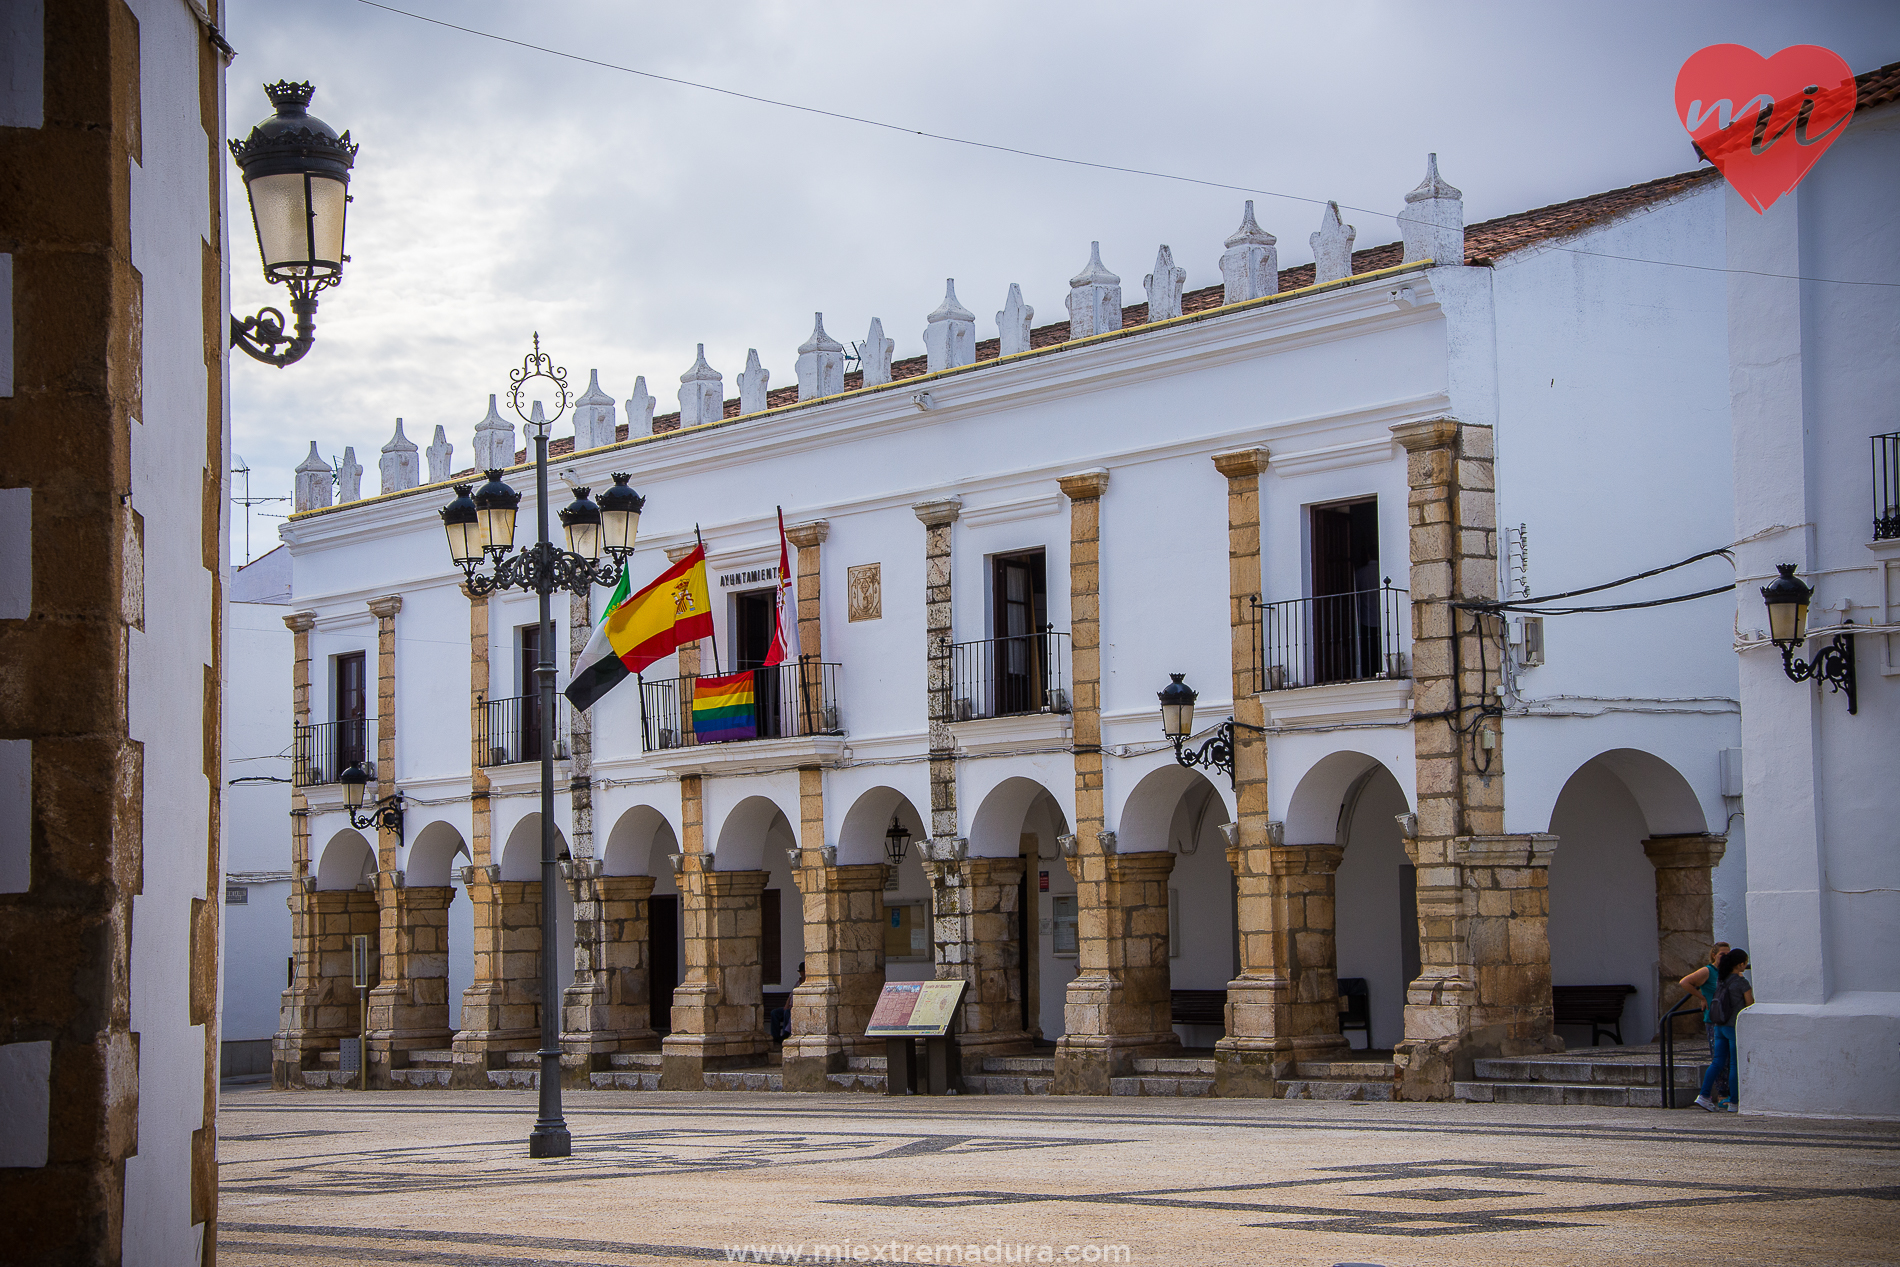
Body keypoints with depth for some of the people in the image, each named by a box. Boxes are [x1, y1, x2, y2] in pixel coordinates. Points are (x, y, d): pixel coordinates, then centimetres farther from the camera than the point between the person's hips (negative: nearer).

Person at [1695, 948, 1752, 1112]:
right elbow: (1750, 1004, -8)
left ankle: (1704, 1095, 1)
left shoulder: (1720, 978, 5)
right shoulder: (1741, 982, -14)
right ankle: (1734, 1103, 4)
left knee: (1717, 1063, 10)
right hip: (1736, 1027, -7)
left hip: (1719, 1027, 7)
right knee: (1736, 1065, 1)